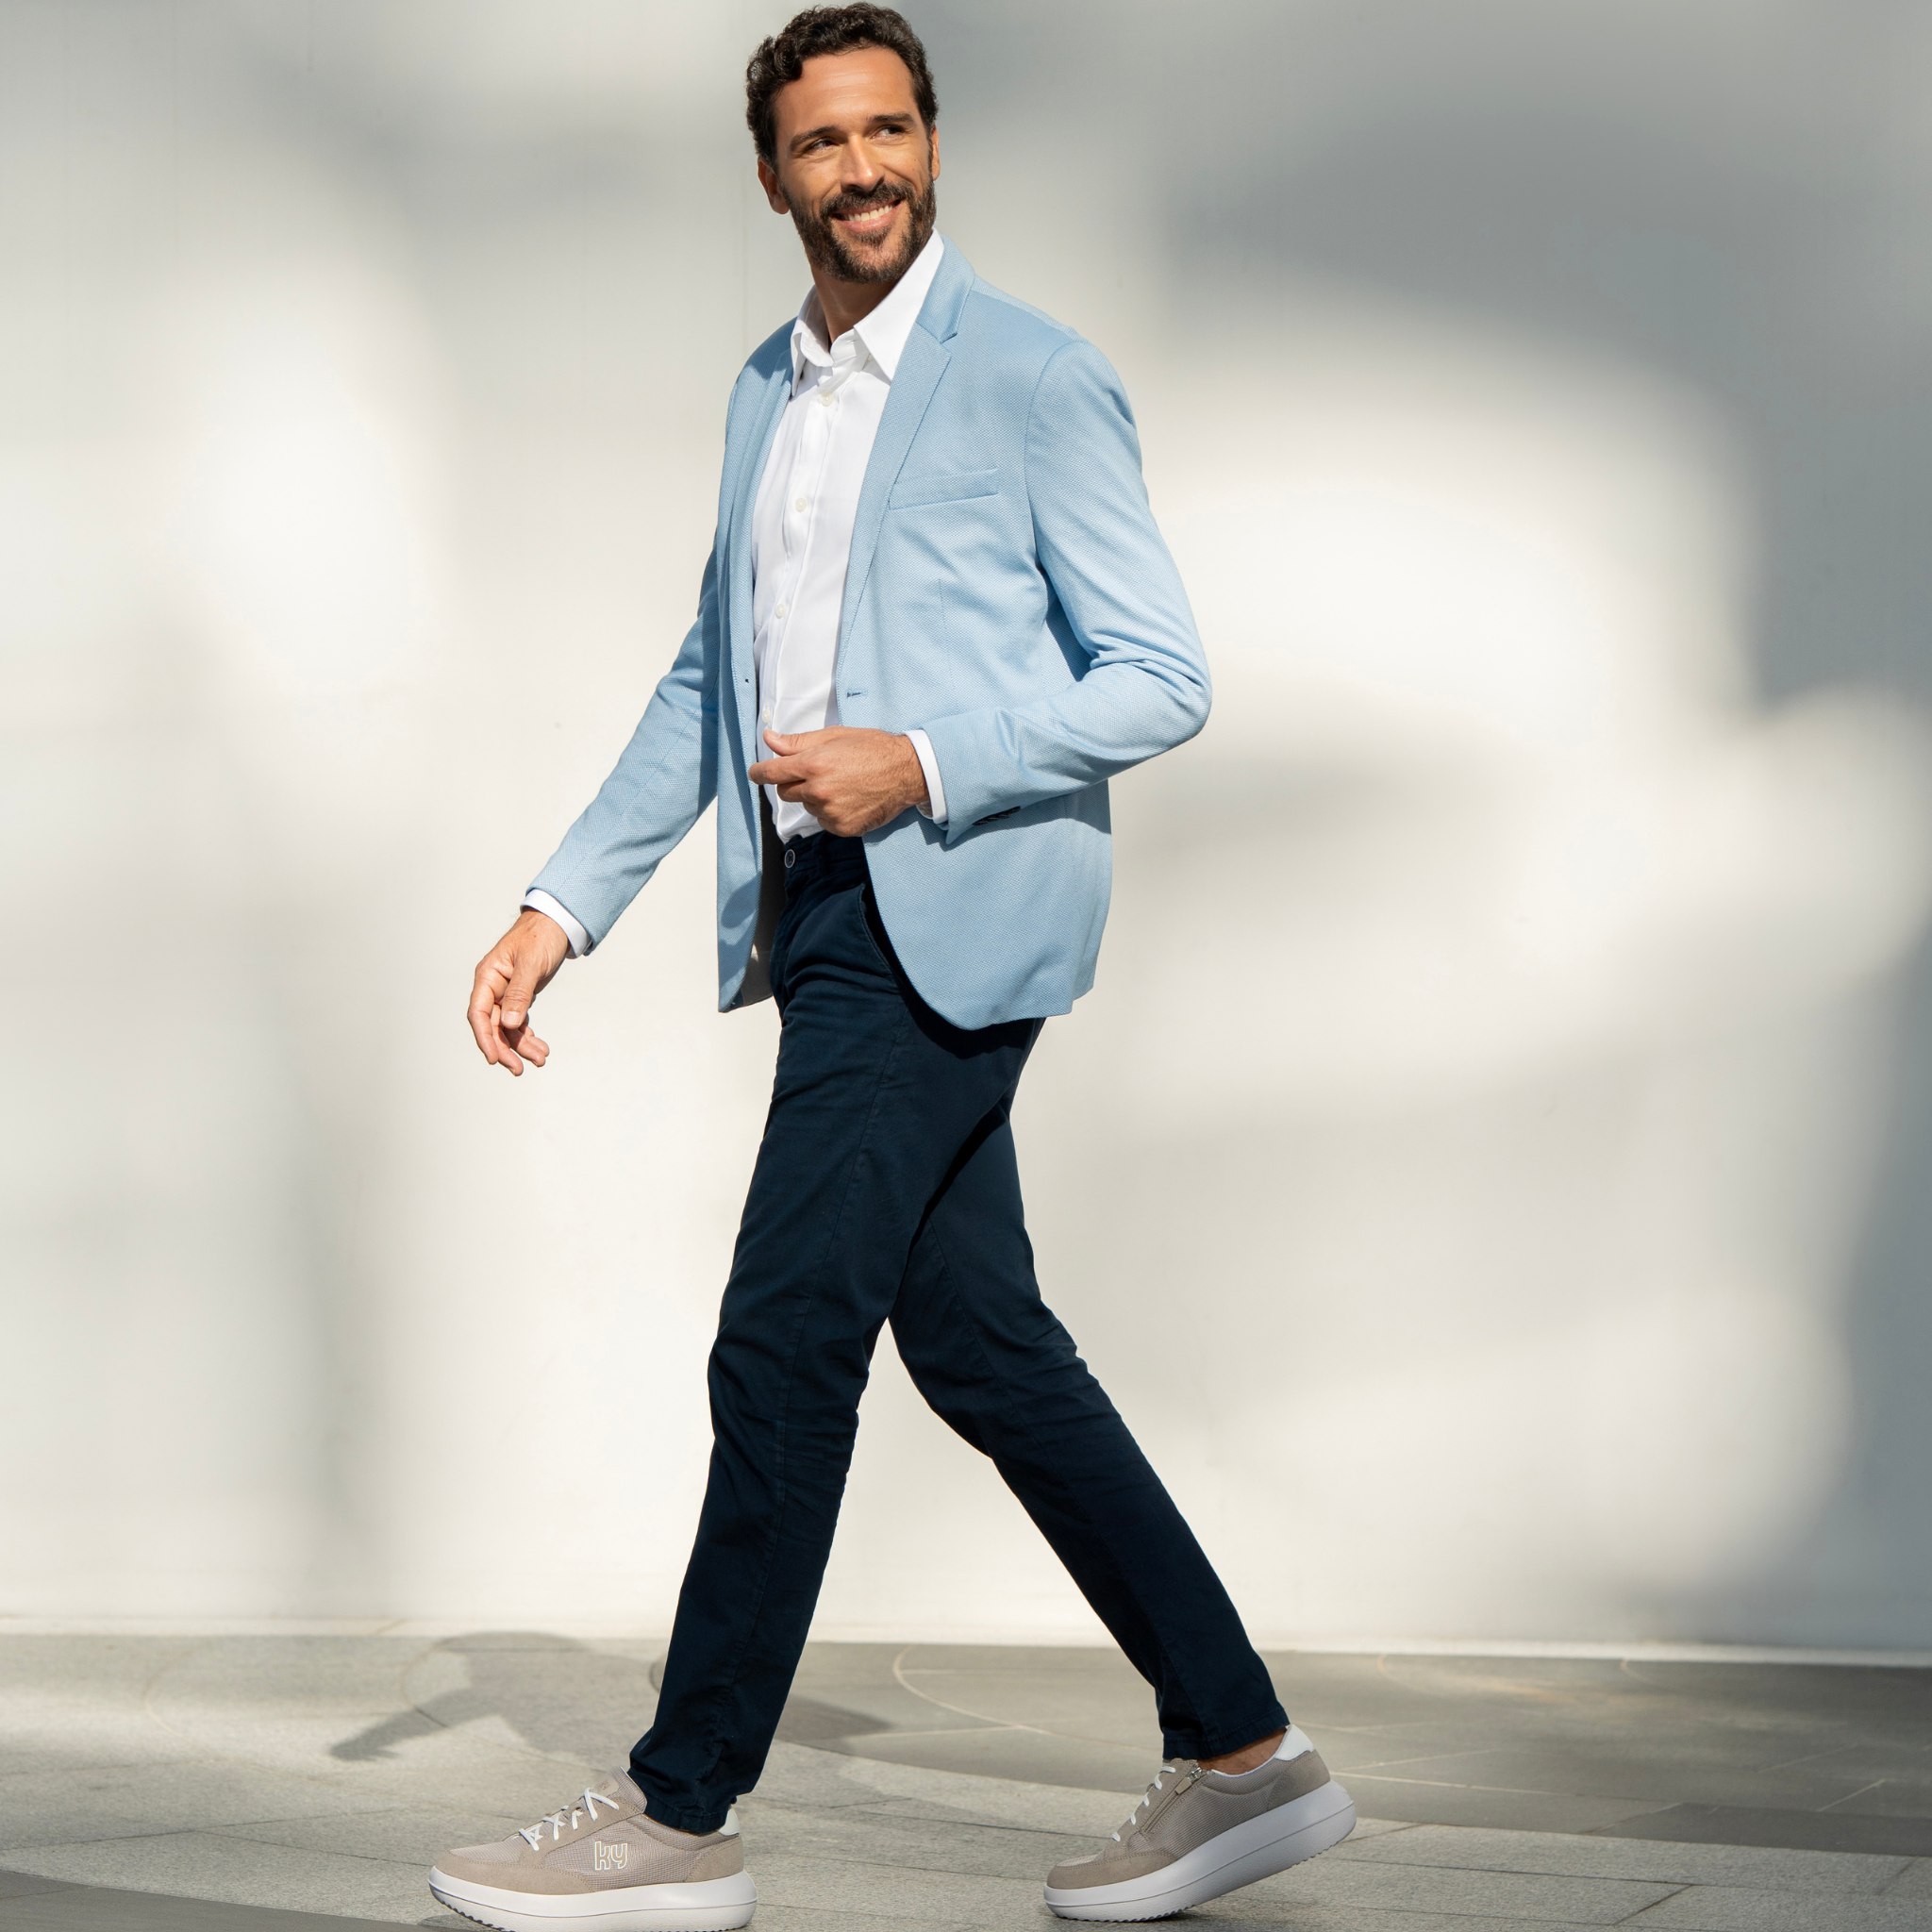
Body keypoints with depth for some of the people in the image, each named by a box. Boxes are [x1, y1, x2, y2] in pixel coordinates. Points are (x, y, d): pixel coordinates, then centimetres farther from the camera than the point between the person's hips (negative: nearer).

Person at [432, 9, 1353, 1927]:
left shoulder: (1033, 377, -7)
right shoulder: (767, 394, 17)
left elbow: (1160, 680, -9)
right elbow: (707, 682, 21)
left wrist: (920, 762, -21)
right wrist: (558, 909, 13)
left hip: (951, 904, -8)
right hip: (826, 911, 8)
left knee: (782, 1348, -8)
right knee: (980, 1344, 8)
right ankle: (1241, 1756, 17)